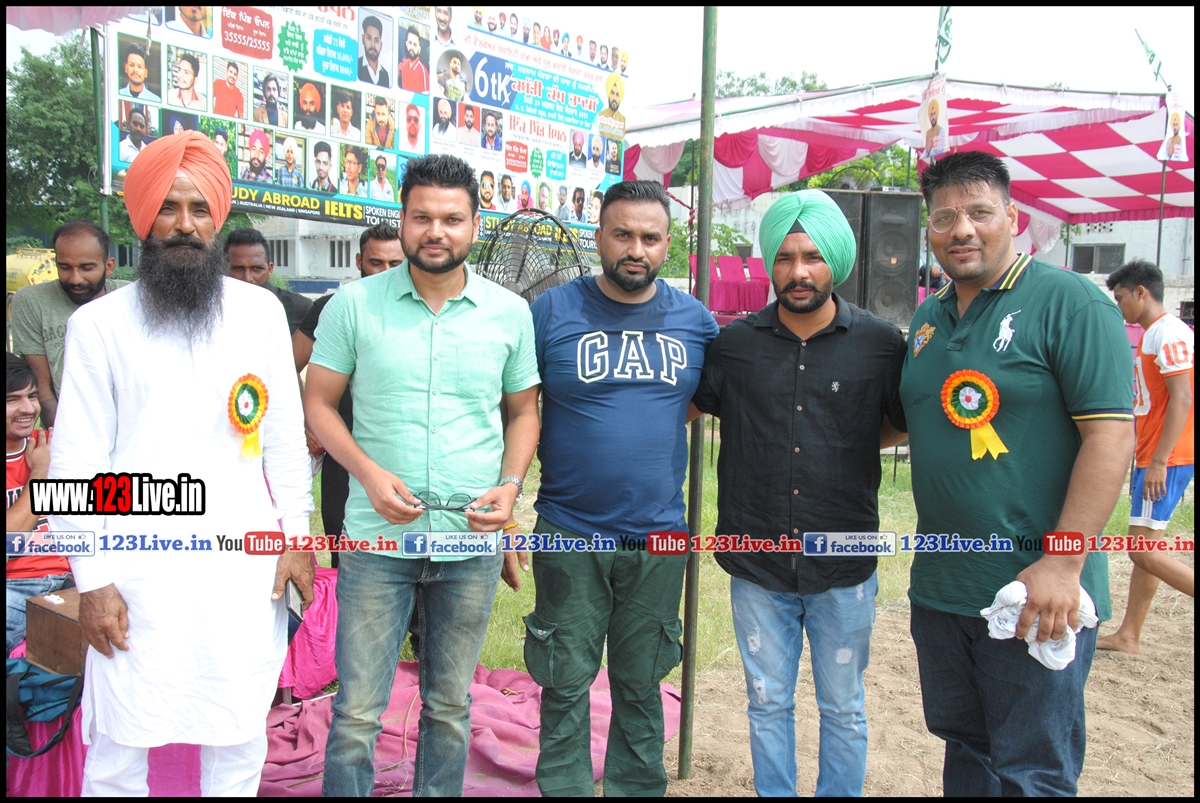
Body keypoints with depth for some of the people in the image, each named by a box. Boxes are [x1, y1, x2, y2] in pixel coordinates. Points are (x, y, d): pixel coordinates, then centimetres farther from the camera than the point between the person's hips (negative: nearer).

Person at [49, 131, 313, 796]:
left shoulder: (261, 311, 4)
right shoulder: (98, 324, 0)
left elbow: (286, 435, 7)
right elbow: (77, 461, 0)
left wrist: (295, 535, 4)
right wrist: (92, 578, -4)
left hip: (246, 564, 1)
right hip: (139, 568, -1)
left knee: (240, 738, 11)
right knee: (118, 745, 7)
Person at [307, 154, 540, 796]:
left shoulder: (510, 312, 3)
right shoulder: (354, 303, -2)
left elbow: (523, 410, 11)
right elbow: (317, 404, 2)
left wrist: (511, 485, -5)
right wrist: (369, 473, -13)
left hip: (472, 542, 2)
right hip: (378, 535, -1)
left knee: (450, 706, 17)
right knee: (356, 712, 4)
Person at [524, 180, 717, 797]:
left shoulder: (694, 319, 2)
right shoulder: (553, 311, -4)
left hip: (659, 537, 2)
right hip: (569, 535, -2)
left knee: (641, 684, 16)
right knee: (566, 683, 10)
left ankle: (636, 787, 34)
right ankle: (564, 787, 29)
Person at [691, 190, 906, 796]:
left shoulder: (880, 344, -4)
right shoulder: (733, 344, -2)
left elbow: (907, 426, 8)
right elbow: (684, 407, 12)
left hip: (844, 567, -1)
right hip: (757, 564, 1)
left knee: (843, 709, 15)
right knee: (768, 705, 16)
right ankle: (773, 793, 35)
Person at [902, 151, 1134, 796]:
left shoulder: (1069, 301, -11)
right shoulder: (928, 318, 11)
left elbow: (1111, 433, -16)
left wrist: (1062, 566, -20)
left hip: (1037, 595, -6)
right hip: (939, 589, 6)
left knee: (1031, 772, 7)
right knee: (964, 749, 20)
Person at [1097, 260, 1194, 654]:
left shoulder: (1169, 332, -14)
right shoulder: (1152, 334, 17)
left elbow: (1182, 399, -21)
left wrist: (1159, 462, -23)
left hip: (1166, 459, -10)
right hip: (1152, 457, 10)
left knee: (1144, 549, -10)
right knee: (1145, 546, 11)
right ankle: (1128, 636, 17)